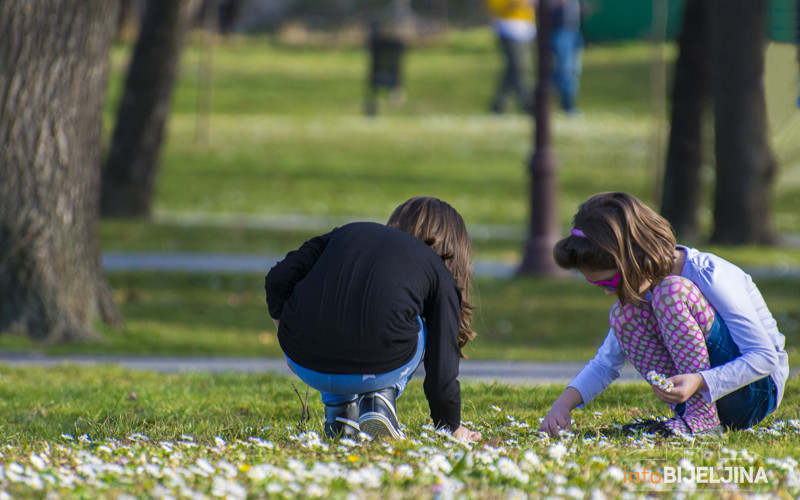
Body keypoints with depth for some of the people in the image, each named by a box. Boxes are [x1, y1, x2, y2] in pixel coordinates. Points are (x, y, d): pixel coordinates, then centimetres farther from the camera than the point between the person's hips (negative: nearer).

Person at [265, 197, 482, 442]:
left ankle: (339, 413, 21)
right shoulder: (440, 275, 18)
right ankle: (379, 401, 10)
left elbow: (278, 279, 13)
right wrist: (453, 427, 32)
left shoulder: (346, 232, 26)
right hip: (377, 371, -3)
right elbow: (442, 369, 17)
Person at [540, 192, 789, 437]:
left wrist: (699, 382, -38)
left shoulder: (709, 276, -20)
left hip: (759, 390, -7)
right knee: (623, 314, -10)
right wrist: (563, 404, -7)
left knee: (671, 292, -24)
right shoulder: (641, 287, 2)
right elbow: (606, 362, 10)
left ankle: (702, 418, -28)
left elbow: (765, 357, -23)